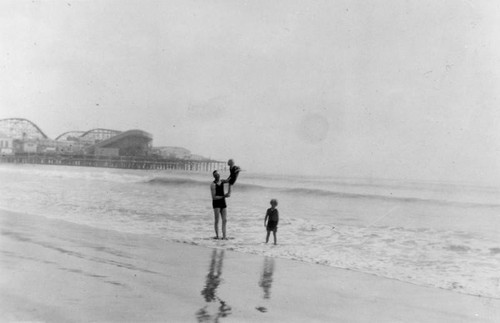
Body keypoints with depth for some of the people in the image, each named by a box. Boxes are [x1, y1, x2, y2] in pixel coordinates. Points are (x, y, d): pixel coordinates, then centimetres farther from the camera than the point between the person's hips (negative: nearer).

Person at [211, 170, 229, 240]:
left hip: (223, 203, 6)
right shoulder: (213, 184, -13)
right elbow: (214, 197, -16)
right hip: (216, 203, -6)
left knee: (224, 220, 1)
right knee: (216, 220, -9)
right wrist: (223, 196, -23)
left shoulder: (222, 181, 7)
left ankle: (224, 236, 1)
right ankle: (217, 235, 1)